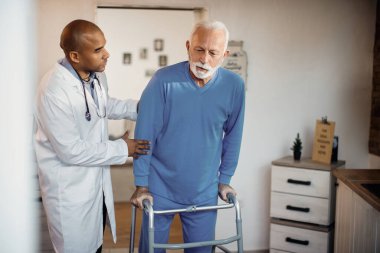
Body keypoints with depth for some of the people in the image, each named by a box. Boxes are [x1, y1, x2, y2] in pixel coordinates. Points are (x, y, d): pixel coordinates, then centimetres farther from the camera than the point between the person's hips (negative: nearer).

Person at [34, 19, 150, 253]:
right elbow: (71, 151, -27)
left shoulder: (97, 75, -4)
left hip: (97, 181, 7)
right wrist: (122, 149, -18)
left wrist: (139, 107, 2)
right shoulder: (54, 91, -30)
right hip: (70, 191, -7)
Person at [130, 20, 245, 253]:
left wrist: (224, 180, 9)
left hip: (205, 192, 2)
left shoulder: (234, 86, -9)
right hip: (160, 188, -1)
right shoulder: (164, 80, -16)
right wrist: (141, 185, -9)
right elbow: (145, 134, -12)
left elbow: (232, 136, 4)